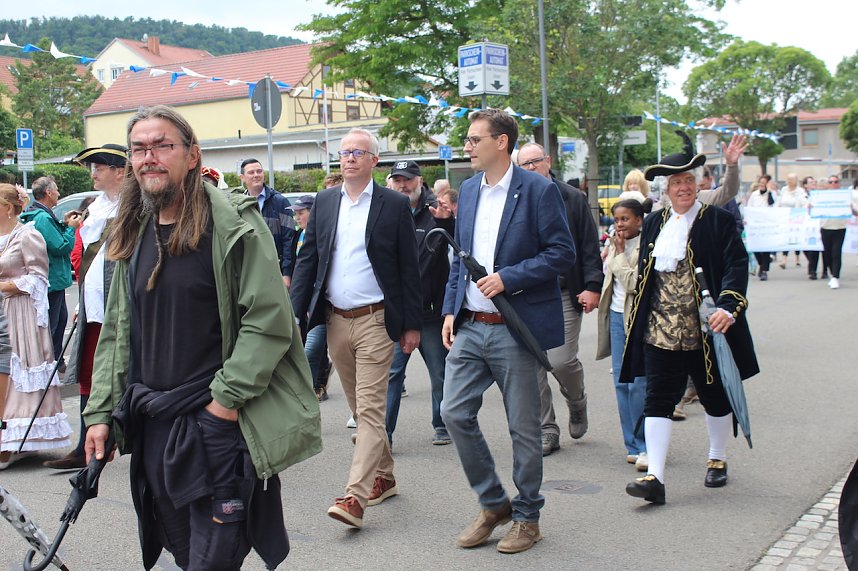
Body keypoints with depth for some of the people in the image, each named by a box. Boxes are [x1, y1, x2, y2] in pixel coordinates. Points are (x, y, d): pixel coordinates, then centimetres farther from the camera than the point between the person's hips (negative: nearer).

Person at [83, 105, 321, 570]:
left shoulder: (233, 224, -9)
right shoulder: (133, 235, 12)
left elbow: (270, 320, -15)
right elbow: (115, 333, 16)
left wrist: (226, 399, -17)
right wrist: (100, 412, 9)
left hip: (216, 423, -6)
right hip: (151, 427, 7)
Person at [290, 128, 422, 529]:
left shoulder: (395, 205, -3)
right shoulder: (324, 202, 9)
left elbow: (409, 268, -2)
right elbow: (307, 260, 8)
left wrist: (412, 325, -4)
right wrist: (296, 314, -2)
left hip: (375, 320, -5)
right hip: (335, 320, 5)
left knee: (370, 408, -8)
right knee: (360, 407, 15)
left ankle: (356, 495, -11)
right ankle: (383, 476, 29)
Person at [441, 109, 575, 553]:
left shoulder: (538, 190, -8)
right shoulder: (468, 190, 12)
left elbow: (563, 253, -11)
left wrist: (508, 278, -19)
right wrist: (451, 309, 8)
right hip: (469, 328, 6)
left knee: (523, 428, 4)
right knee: (454, 413, 1)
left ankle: (526, 517, 22)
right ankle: (492, 504, 20)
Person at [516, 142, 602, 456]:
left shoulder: (573, 198, 5)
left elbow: (589, 246, 4)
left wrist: (592, 286, -4)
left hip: (564, 294, -2)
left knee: (561, 360, -10)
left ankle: (577, 402, 24)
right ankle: (547, 430, 14)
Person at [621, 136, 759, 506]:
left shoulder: (717, 221, -4)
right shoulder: (654, 225, 10)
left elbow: (737, 266, -11)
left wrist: (728, 307, -26)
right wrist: (636, 318, 14)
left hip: (705, 330, -3)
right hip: (660, 332, 3)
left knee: (715, 396, 14)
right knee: (657, 400, -5)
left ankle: (717, 460, 36)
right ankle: (654, 477, -7)